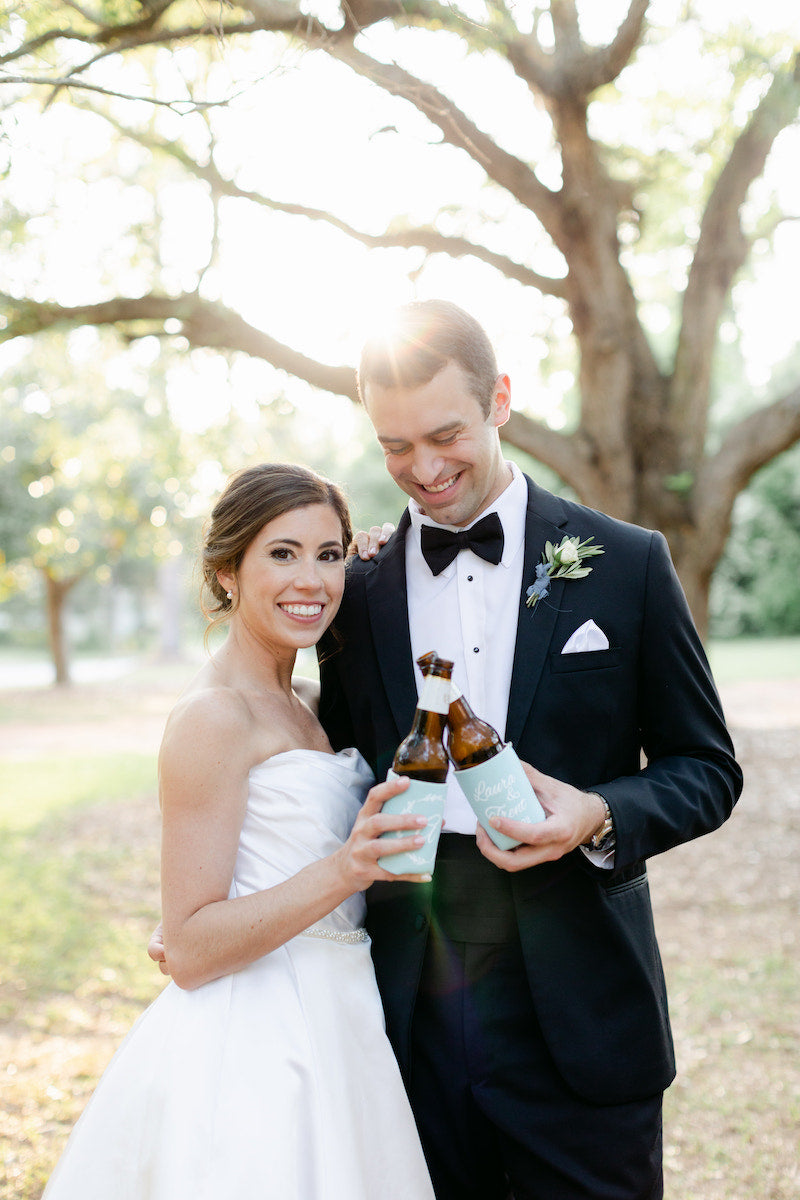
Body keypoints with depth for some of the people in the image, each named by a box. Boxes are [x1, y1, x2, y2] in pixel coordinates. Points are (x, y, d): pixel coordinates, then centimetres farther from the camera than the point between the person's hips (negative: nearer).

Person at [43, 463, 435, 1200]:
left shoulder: (290, 707, 10)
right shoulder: (213, 716, -17)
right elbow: (189, 951, -19)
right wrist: (344, 869, -30)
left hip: (321, 1037, 9)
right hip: (249, 1053, -9)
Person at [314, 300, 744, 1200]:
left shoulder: (626, 565, -2)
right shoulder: (358, 592, 3)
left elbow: (707, 768, 3)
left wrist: (601, 817, -18)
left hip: (580, 1024, -1)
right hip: (413, 1021, 2)